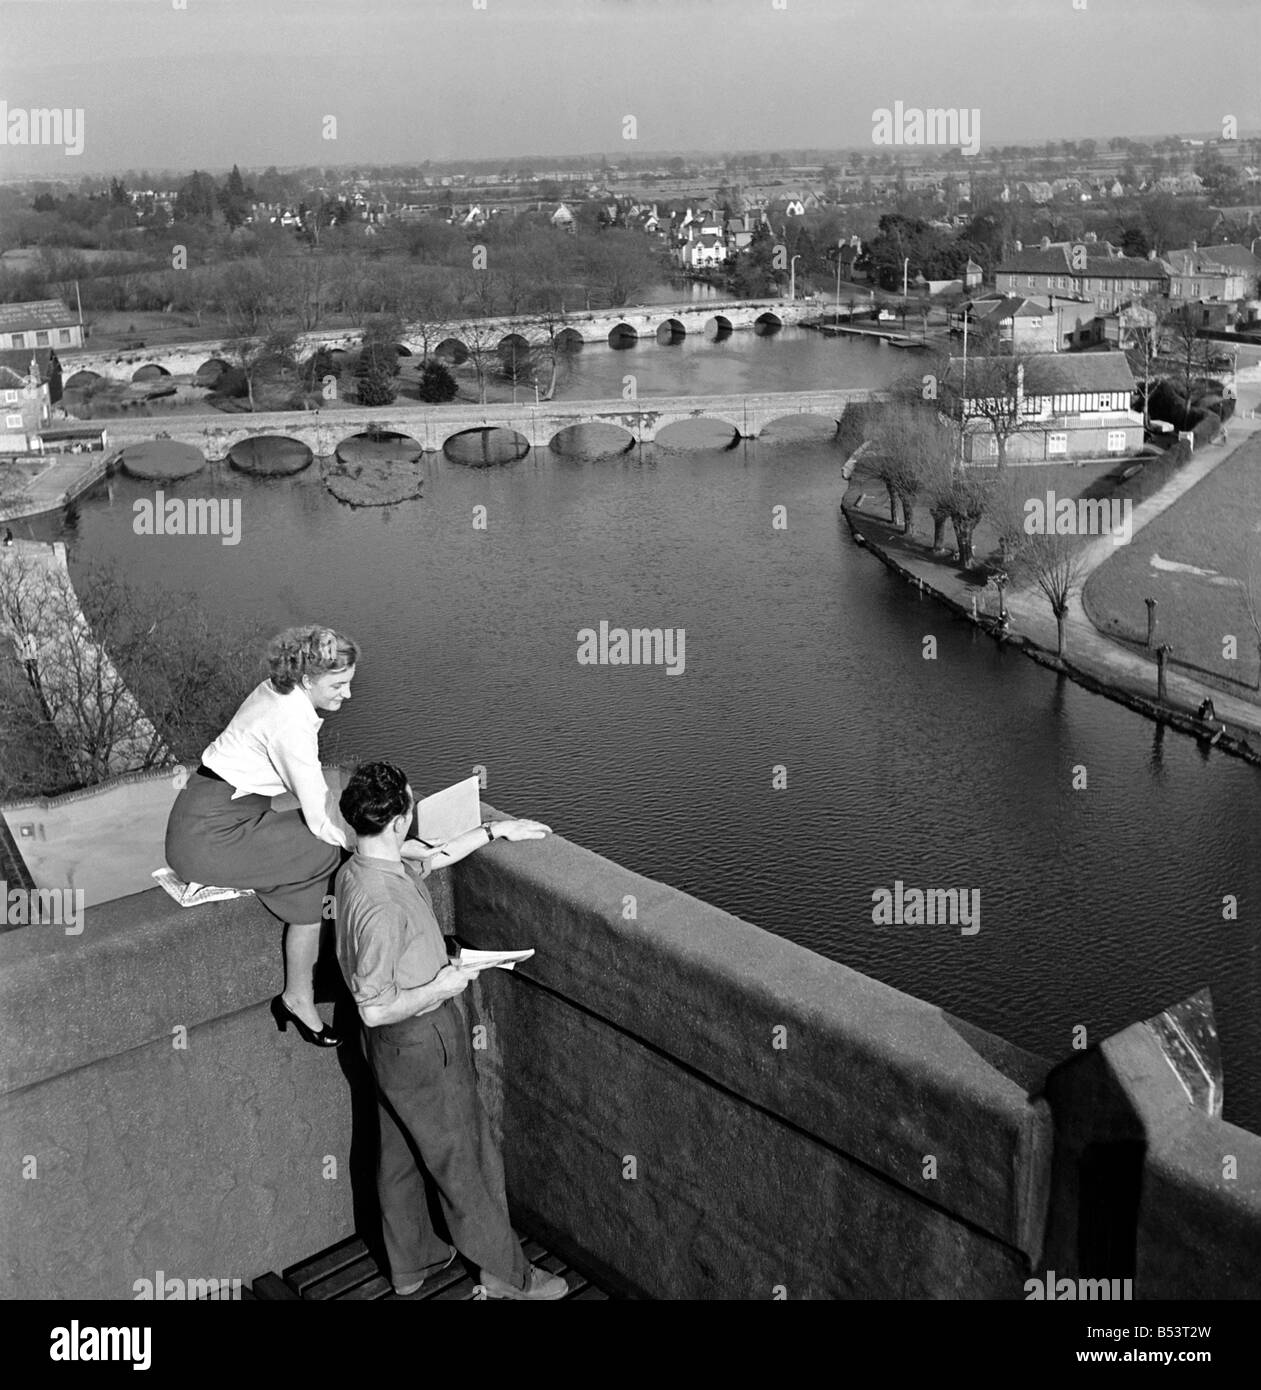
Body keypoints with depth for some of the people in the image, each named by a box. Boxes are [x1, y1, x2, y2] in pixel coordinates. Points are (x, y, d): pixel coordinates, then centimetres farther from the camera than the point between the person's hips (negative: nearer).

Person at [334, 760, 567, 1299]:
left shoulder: (356, 869, -5)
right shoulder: (382, 907, -34)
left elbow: (430, 858, 15)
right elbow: (375, 1009, -30)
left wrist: (495, 830, 20)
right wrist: (441, 987, -18)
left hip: (390, 1049, 9)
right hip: (420, 1045, -9)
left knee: (400, 1154, 23)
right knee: (464, 1162, 9)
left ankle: (411, 1261, 42)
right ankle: (507, 1273, 27)